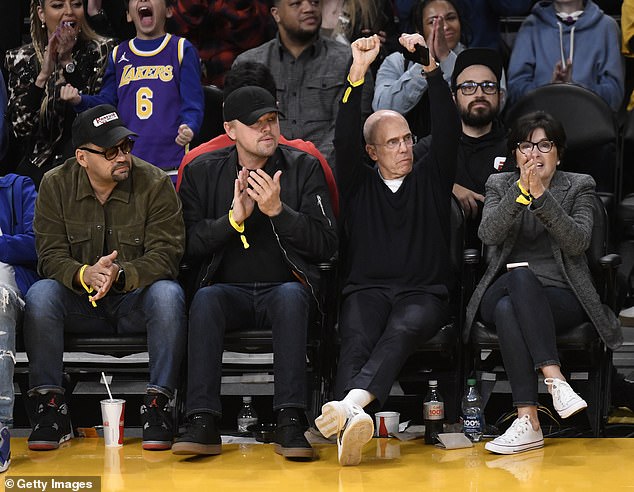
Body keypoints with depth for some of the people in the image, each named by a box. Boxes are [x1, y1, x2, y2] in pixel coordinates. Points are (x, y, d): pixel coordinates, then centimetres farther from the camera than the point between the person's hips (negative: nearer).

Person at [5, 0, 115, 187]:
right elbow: (21, 129, -6)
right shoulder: (22, 59, 4)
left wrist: (69, 63, -14)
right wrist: (43, 75, -17)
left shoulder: (101, 51, 0)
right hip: (39, 170, 2)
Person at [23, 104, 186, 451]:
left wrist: (120, 275, -36)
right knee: (41, 294, -29)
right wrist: (85, 275, -32)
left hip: (136, 300, -1)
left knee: (168, 294, -33)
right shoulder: (55, 185, -3)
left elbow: (165, 255, -16)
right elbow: (51, 256, -9)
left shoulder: (155, 184, -8)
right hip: (81, 305, 1)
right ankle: (49, 406, -23)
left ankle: (157, 405, -27)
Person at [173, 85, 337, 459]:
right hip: (229, 290, 1)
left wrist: (278, 211, -17)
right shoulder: (202, 172, 8)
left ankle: (291, 423, -41)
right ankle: (203, 423, -38)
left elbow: (327, 245, -3)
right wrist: (233, 218, -16)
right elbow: (189, 246, 0)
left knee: (291, 296, -35)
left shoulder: (303, 168, 5)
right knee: (206, 299, -33)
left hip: (286, 286, -1)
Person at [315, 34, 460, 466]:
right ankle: (352, 423, -60)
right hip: (366, 289, 0)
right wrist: (358, 74, -11)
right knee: (357, 338, -33)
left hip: (425, 292, 0)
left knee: (403, 329, -35)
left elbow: (448, 130, 5)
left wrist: (431, 69, -9)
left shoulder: (431, 178, 19)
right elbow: (344, 138, 2)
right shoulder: (359, 184, 18)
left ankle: (349, 403, -59)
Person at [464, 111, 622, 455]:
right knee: (519, 274, -36)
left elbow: (578, 242, -9)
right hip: (504, 290, 2)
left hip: (562, 297, -2)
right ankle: (554, 377, -44)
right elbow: (488, 235, -6)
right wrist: (520, 192, -19)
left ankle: (528, 420, -43)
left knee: (508, 309, -35)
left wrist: (541, 196, -18)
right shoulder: (499, 185, 15)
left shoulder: (579, 187, 10)